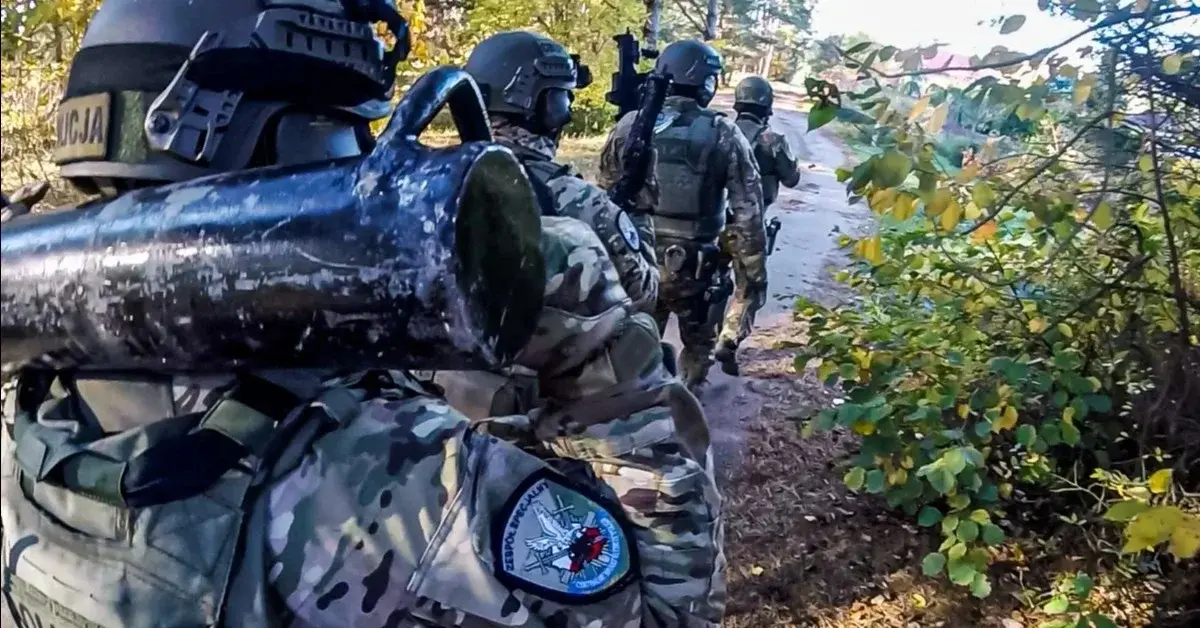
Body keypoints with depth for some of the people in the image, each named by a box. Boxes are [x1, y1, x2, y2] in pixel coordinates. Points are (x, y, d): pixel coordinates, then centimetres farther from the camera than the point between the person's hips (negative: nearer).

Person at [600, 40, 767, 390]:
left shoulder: (630, 126, -2)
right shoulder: (724, 136, -7)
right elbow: (747, 216, -9)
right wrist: (753, 278, -2)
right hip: (692, 267, -2)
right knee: (698, 346, 23)